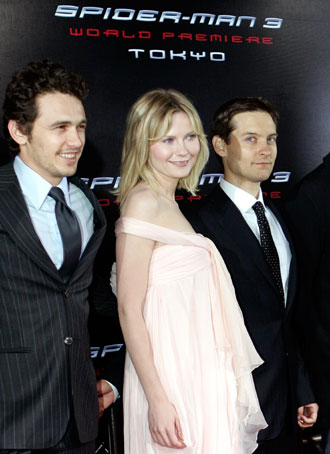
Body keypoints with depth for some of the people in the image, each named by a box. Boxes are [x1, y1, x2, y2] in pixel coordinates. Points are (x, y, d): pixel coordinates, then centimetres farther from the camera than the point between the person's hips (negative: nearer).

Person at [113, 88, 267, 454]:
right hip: (169, 378, -8)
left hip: (199, 367, 8)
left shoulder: (173, 203, 13)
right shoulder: (143, 202, -14)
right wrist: (157, 399, -20)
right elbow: (129, 309, -18)